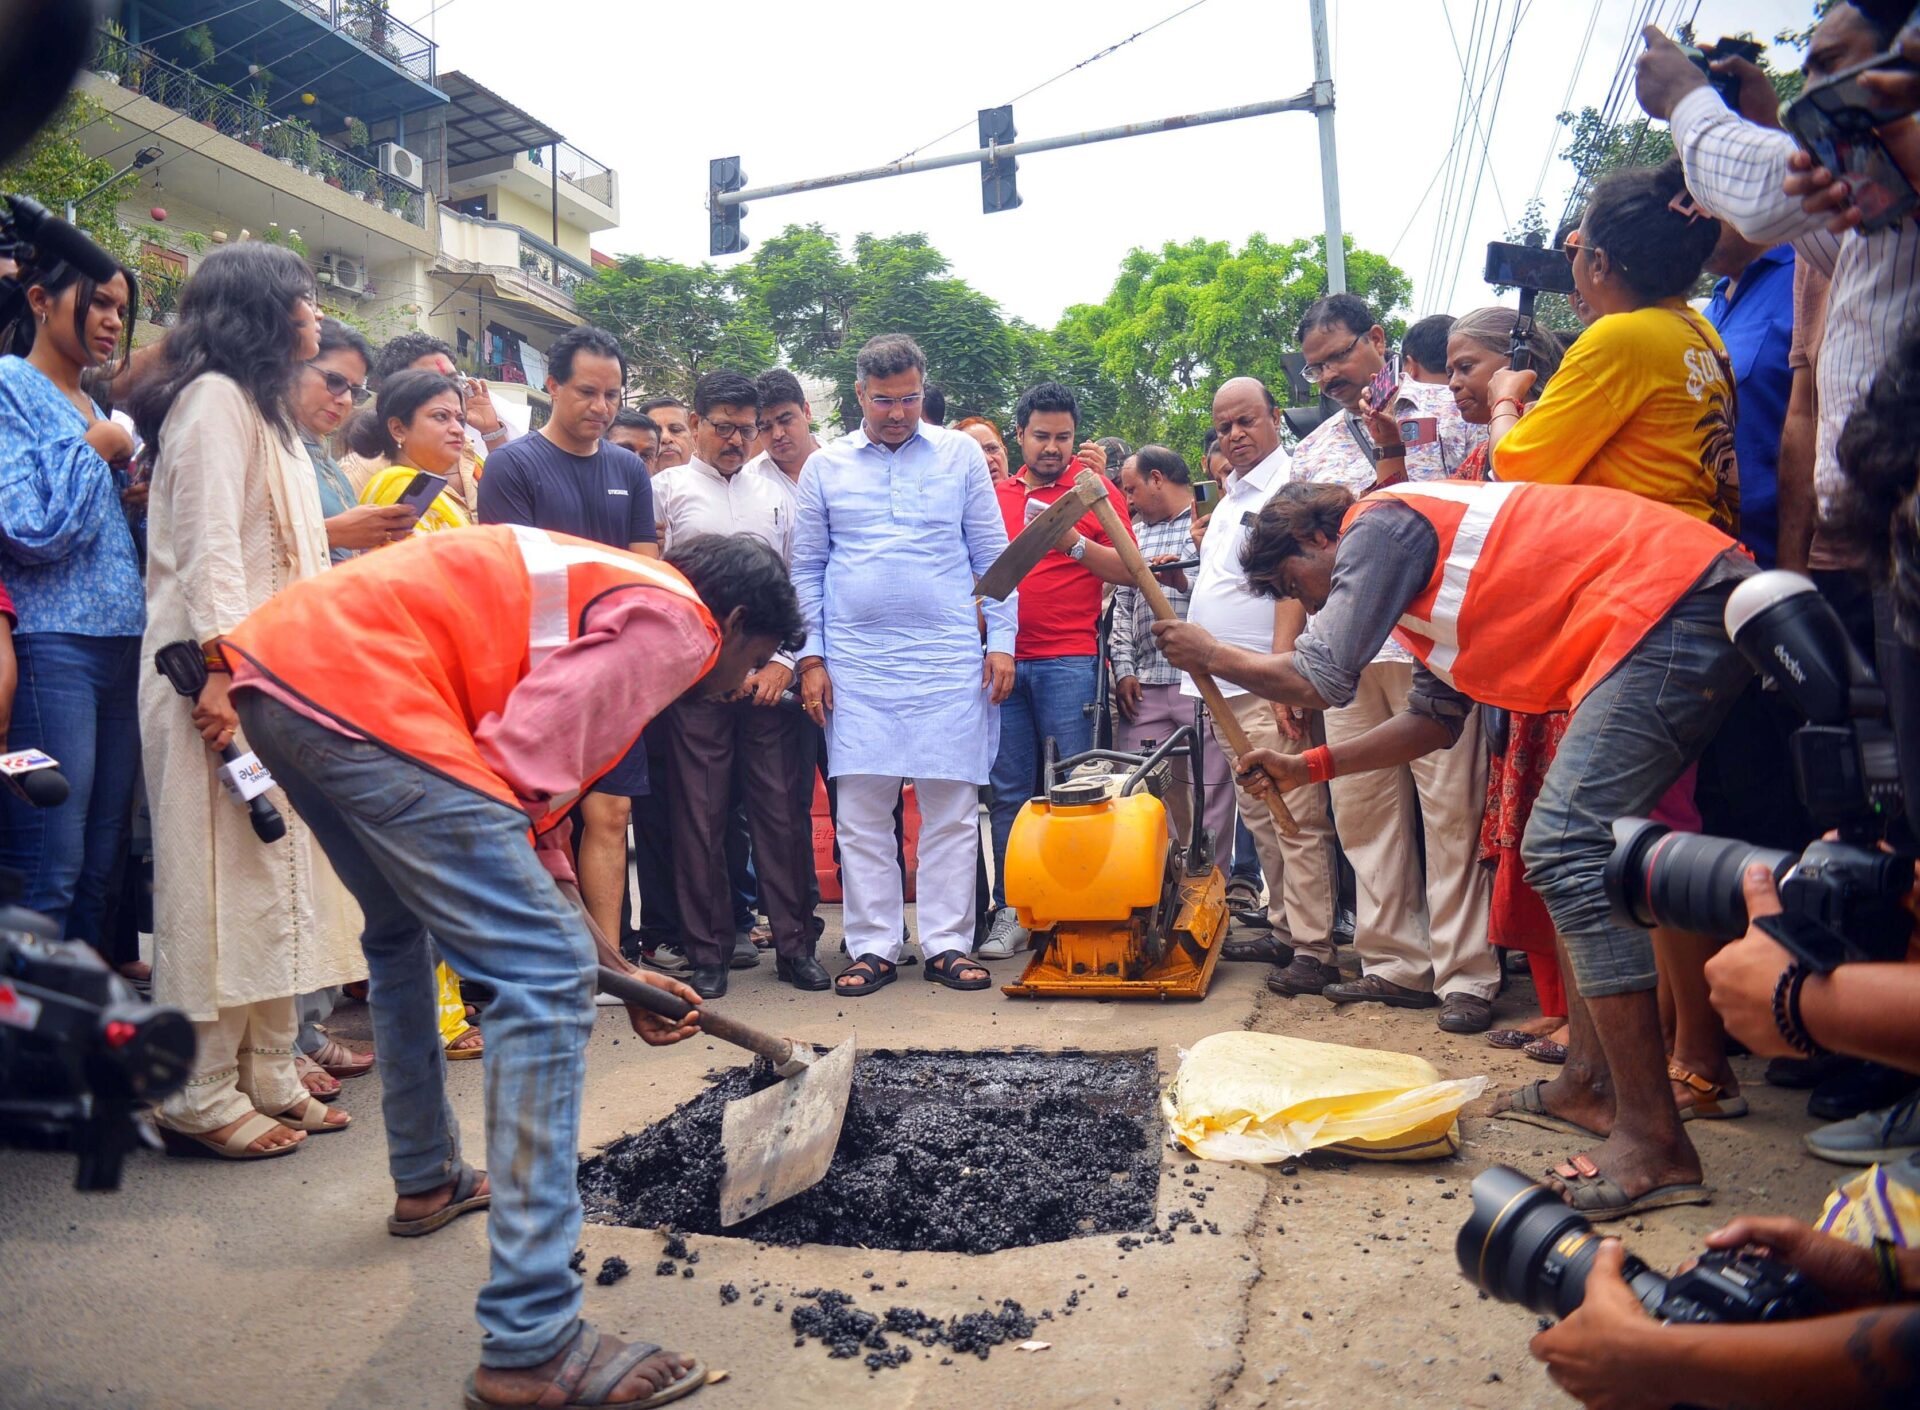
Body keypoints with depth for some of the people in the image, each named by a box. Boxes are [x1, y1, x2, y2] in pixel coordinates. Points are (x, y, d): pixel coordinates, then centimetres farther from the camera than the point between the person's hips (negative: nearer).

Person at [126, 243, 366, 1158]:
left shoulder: (263, 408, 24)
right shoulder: (215, 397, -6)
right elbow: (207, 543, -16)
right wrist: (224, 665, -23)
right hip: (227, 676, -10)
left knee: (274, 872, 10)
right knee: (218, 877, -6)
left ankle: (265, 1075, 17)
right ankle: (202, 1096, 3)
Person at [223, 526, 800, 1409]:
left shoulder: (608, 593, 29)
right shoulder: (677, 622, 2)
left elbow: (532, 812, 29)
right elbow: (522, 758, -11)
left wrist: (621, 973, 30)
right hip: (365, 690, -11)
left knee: (402, 930, 31)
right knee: (546, 978, -8)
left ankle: (426, 1180, 48)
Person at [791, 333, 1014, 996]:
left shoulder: (961, 454, 8)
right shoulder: (824, 466, 10)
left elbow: (992, 555, 9)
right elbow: (806, 568, 11)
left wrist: (1001, 641, 2)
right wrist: (810, 657, 4)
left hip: (950, 661, 0)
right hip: (856, 663, 1)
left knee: (952, 807, 1)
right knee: (861, 809, 2)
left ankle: (948, 944, 11)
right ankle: (873, 947, 12)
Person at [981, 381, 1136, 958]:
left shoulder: (1097, 491, 6)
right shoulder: (996, 495, 16)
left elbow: (1129, 571, 0)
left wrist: (1075, 543, -14)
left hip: (1068, 661, -3)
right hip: (1004, 660, 3)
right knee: (1009, 791, 4)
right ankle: (1012, 911, 10)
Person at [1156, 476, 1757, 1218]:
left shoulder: (1378, 524, -3)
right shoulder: (1426, 563, 27)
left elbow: (1319, 679, -6)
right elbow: (1437, 716, 29)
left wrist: (1210, 654, 10)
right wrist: (1309, 765, 27)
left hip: (1673, 605, -11)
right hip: (1695, 612, 11)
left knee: (1569, 849, -16)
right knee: (1573, 848, 14)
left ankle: (1654, 1139, -14)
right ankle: (1588, 1082, 19)